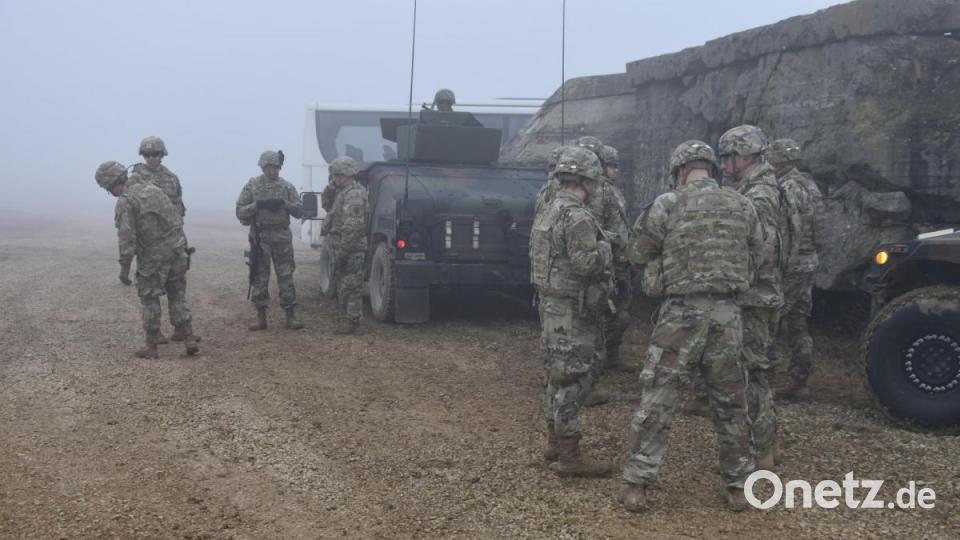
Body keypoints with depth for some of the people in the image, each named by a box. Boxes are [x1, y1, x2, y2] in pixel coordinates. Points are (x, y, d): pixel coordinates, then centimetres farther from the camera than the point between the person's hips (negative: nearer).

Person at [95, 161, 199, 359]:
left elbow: (127, 237, -17)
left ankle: (151, 346, 12)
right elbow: (177, 216, 14)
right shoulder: (150, 187, 11)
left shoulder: (125, 202, -11)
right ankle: (189, 339, 10)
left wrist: (124, 267, -11)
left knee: (149, 299, 8)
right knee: (178, 296, 14)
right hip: (177, 249, 6)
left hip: (153, 256, -6)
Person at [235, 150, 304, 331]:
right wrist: (256, 205, -16)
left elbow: (299, 211, 2)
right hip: (260, 237, 0)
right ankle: (261, 317, 11)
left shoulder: (287, 186, 6)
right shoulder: (252, 185, 3)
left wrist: (284, 203, -15)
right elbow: (240, 212, 0)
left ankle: (290, 316, 7)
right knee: (259, 277, 3)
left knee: (286, 276, 1)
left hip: (282, 237, 0)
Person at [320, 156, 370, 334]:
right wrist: (329, 190, 10)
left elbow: (353, 226, -24)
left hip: (349, 249, -11)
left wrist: (344, 249, -26)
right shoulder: (343, 192, 15)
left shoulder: (354, 194, -18)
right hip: (341, 248, 11)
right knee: (341, 284, 16)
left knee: (349, 286, -5)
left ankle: (352, 320, 0)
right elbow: (328, 207, 28)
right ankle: (344, 318, 24)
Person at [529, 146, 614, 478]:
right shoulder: (577, 217, -19)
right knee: (572, 381, -5)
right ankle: (569, 457, -1)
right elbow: (586, 263, -27)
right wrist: (604, 247, -8)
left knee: (558, 376, 18)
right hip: (573, 312, -10)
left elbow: (537, 257, 17)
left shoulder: (548, 213, 12)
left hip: (552, 305, 10)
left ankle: (554, 444, 28)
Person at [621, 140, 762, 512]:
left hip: (682, 312, -3)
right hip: (727, 313, 3)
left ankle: (637, 485, 5)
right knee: (731, 403, 14)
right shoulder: (743, 206, 6)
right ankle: (737, 487, 21)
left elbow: (638, 254, 3)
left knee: (657, 399, 4)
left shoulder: (668, 205, -5)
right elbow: (754, 259, 14)